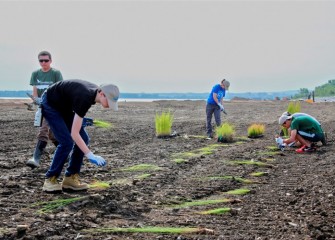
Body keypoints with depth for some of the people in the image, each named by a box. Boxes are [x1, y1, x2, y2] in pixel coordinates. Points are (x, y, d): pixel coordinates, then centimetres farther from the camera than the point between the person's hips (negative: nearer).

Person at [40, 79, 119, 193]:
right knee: (67, 142, -19)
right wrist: (91, 156, -38)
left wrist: (80, 118, 1)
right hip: (50, 105, -9)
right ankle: (50, 180, -5)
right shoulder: (84, 98, -36)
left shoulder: (95, 91, -12)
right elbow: (74, 134, -36)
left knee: (84, 139, -3)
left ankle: (70, 179, 5)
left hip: (64, 105, 9)